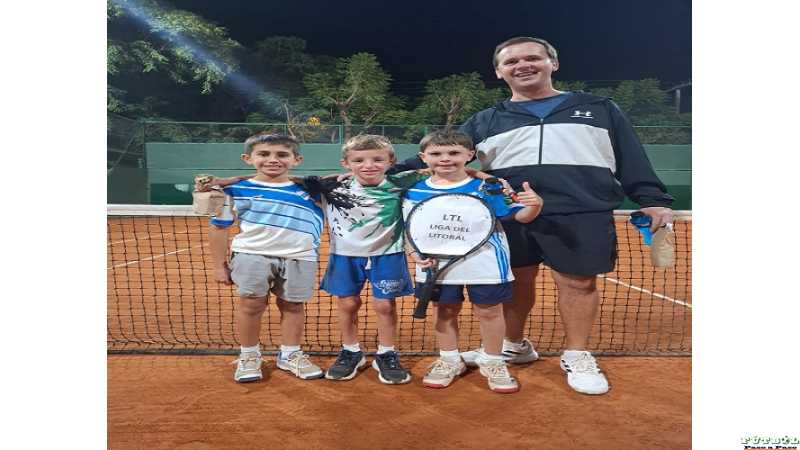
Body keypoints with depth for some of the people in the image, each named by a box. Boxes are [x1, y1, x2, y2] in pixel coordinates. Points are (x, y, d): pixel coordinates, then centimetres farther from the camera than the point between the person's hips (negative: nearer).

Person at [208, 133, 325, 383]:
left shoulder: (308, 191, 6)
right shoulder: (235, 190, 2)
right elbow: (219, 228, 7)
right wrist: (220, 264, 6)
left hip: (299, 257, 2)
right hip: (252, 255, -1)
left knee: (293, 306, 9)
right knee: (252, 304, 3)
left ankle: (290, 355, 28)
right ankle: (249, 356, 25)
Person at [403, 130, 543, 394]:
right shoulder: (415, 192, 1)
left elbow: (520, 216, -3)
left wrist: (534, 205, -24)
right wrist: (416, 252, -7)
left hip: (485, 265, -1)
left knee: (489, 312, 9)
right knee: (445, 312, 14)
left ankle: (492, 362, 30)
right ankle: (449, 361, 35)